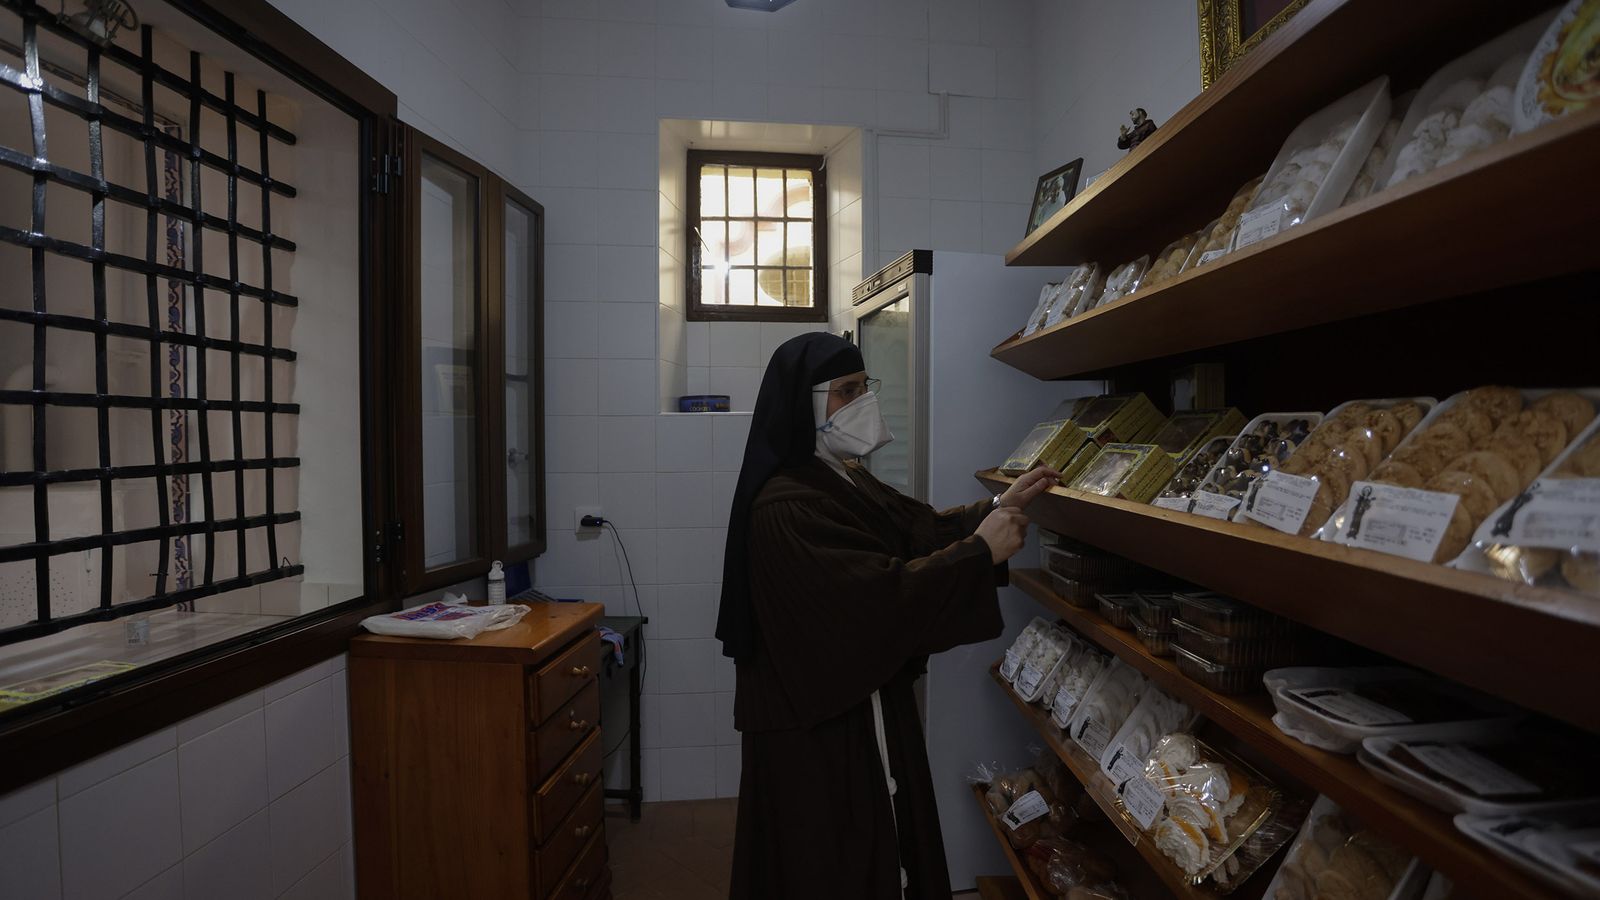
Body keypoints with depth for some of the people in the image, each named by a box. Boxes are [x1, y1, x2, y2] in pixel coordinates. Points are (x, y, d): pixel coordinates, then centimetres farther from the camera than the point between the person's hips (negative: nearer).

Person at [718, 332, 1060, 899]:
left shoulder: (847, 482, 5)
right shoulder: (786, 507, -26)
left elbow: (921, 529, 8)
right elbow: (880, 595, -31)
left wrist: (997, 508, -3)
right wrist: (982, 550, -24)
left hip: (867, 701, 9)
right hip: (819, 729, -9)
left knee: (880, 843, 24)